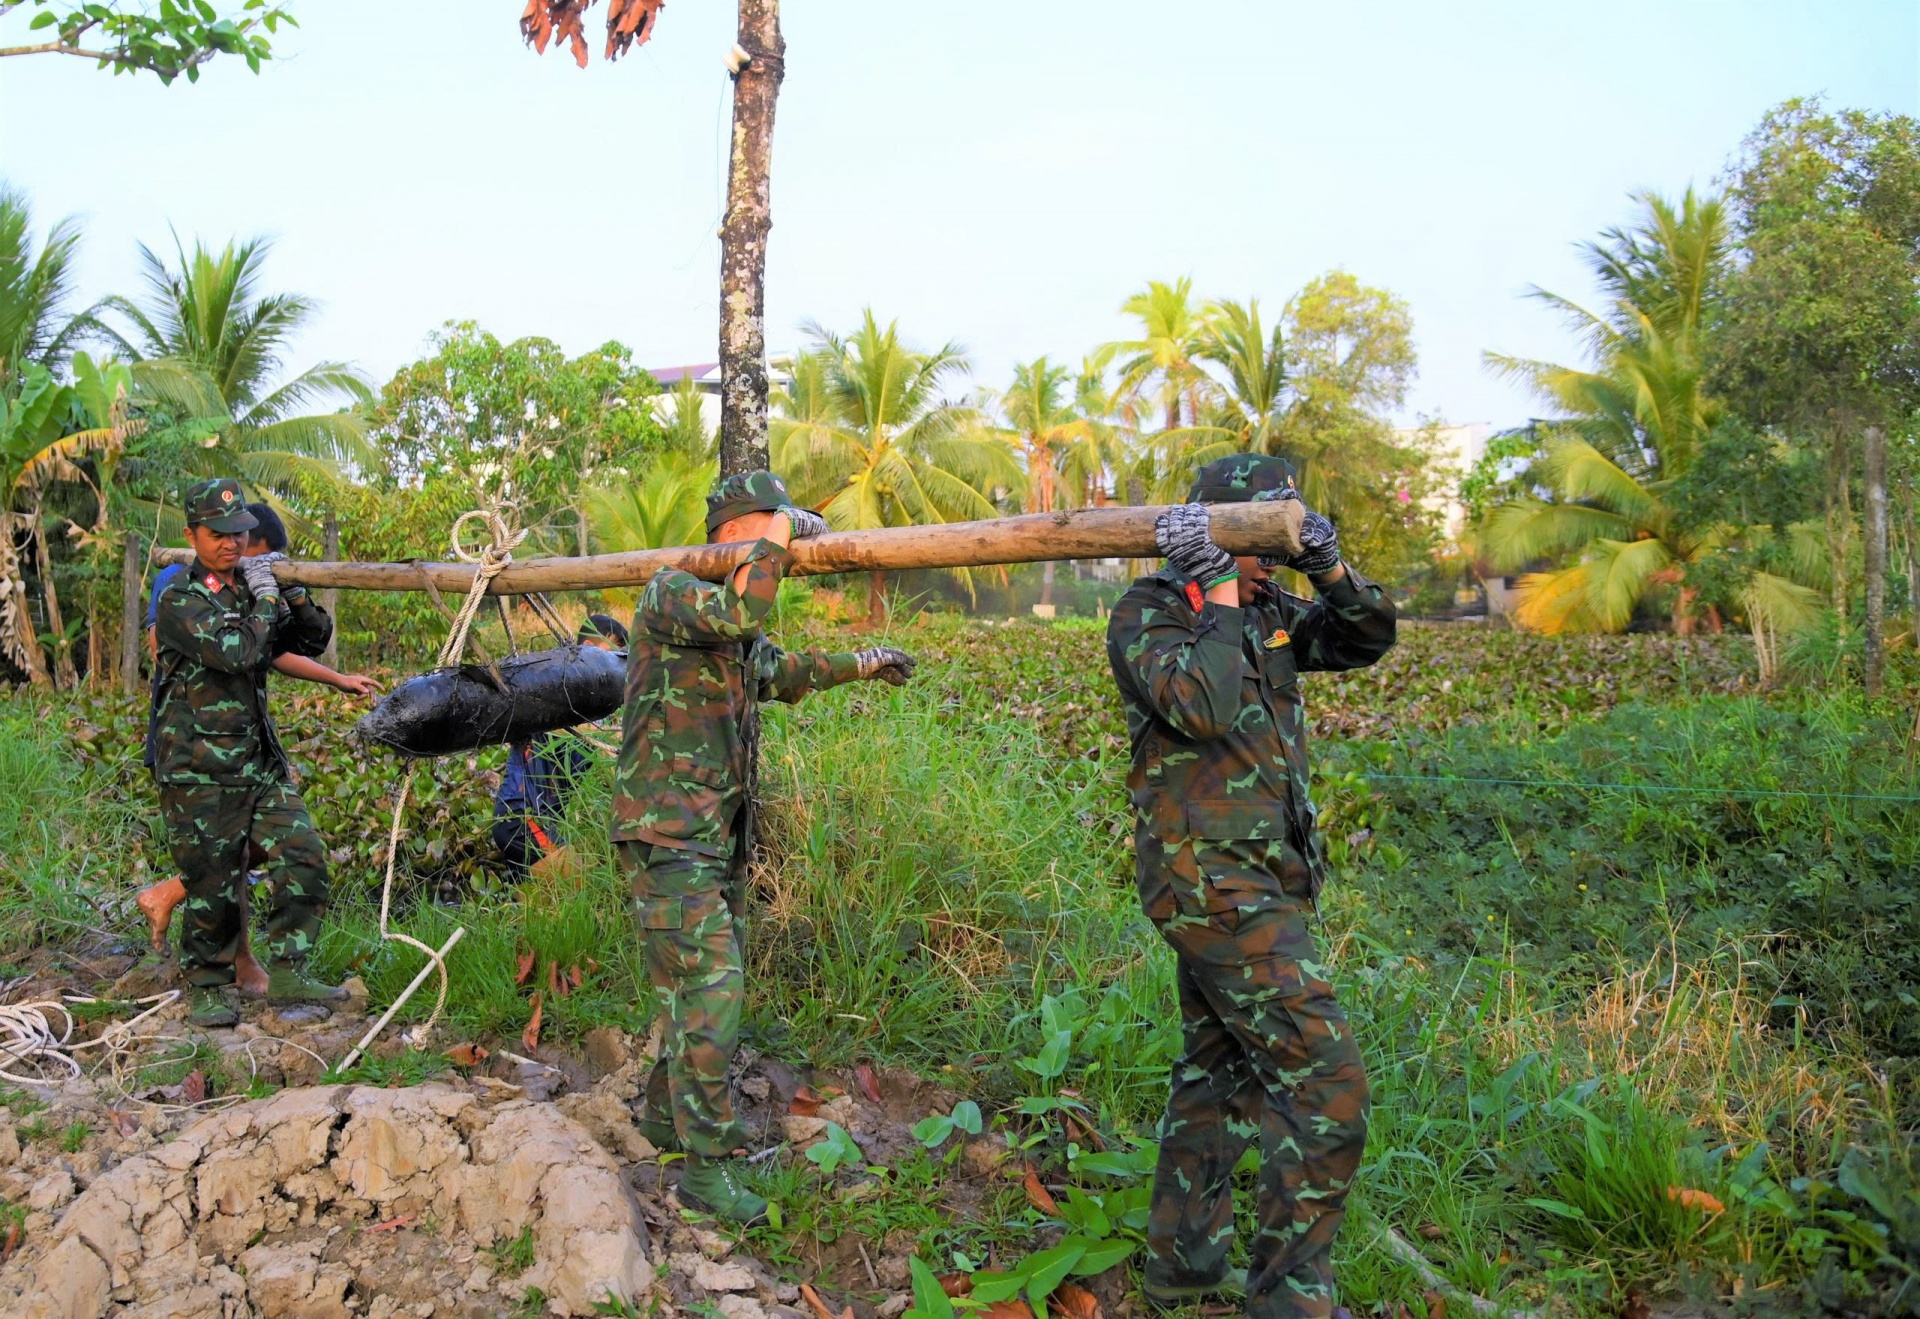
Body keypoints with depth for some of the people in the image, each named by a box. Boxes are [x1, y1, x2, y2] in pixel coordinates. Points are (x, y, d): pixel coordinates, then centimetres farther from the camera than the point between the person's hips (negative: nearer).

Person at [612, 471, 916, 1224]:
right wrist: (779, 533, -22)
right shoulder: (669, 595, -12)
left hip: (721, 838, 10)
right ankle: (705, 1166, -4)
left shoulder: (739, 637, 16)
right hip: (668, 836, -9)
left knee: (708, 984, 17)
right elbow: (738, 614, -34)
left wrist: (859, 664, 39)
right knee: (708, 990, -12)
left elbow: (781, 673, 36)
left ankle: (667, 1117, 34)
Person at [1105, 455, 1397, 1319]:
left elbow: (1369, 638, 10)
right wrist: (1221, 596, -19)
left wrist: (1328, 568, -6)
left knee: (1221, 1072, 17)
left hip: (1253, 881, 9)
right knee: (1324, 1081, -10)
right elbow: (1203, 708, -26)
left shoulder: (1265, 610, 11)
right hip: (1213, 882, -9)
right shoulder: (1148, 613, -10)